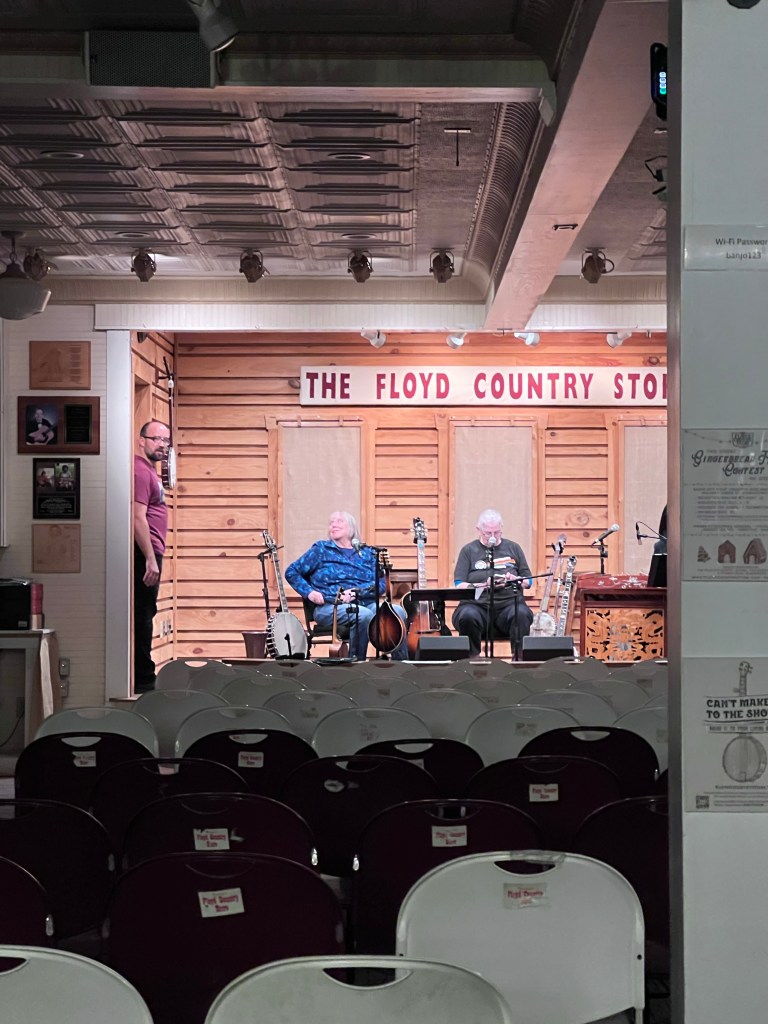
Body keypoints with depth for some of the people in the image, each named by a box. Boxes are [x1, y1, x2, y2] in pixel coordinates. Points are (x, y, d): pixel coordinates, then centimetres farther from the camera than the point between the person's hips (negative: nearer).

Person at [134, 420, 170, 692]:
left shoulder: (149, 470, 19)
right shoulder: (140, 470, -14)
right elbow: (138, 518, -21)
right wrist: (151, 559, -23)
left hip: (150, 553, 11)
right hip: (145, 554, -11)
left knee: (145, 615, 13)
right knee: (143, 616, -6)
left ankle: (143, 679, 19)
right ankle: (142, 682, -2)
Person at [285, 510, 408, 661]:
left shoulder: (367, 553, 18)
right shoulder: (321, 549, 13)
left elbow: (381, 582, 5)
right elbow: (292, 572, 13)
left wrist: (357, 591, -13)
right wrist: (309, 592, -4)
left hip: (366, 603, 3)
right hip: (330, 607, -3)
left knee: (398, 612, -27)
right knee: (364, 615, -36)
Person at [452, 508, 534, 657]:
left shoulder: (513, 548, 18)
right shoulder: (469, 551, 12)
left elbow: (528, 581, 18)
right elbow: (459, 585, 3)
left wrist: (515, 580, -5)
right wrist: (484, 585, -13)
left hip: (509, 604, 1)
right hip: (477, 605, -1)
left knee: (522, 614, -34)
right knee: (467, 616, -36)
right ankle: (471, 659, -18)